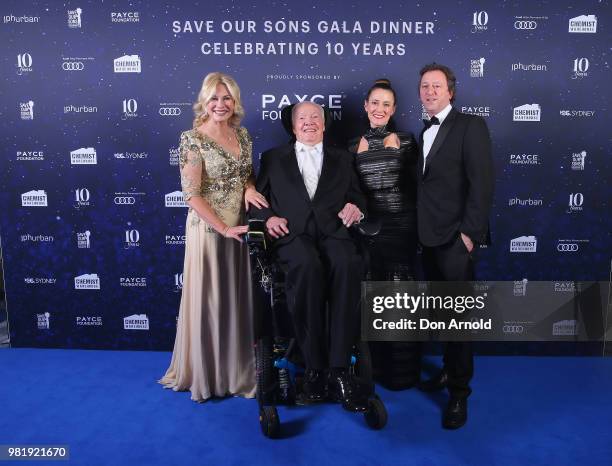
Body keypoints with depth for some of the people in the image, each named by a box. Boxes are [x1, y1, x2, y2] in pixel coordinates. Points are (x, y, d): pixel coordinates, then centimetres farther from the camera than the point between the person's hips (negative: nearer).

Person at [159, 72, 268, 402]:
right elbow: (192, 195, -14)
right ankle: (205, 373, 25)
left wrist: (249, 188, -6)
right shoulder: (192, 140, -11)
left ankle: (238, 371, 30)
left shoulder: (242, 135, 7)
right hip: (209, 230, -6)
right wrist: (224, 229, -16)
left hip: (240, 229, 6)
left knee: (240, 301, 13)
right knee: (208, 302, 5)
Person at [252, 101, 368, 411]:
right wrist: (268, 217, -4)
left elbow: (357, 198, 22)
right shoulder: (273, 158, 23)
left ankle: (338, 368, -30)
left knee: (348, 265, -35)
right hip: (292, 234, -1)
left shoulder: (342, 159, 26)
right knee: (308, 265, -37)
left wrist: (355, 207, -2)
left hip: (333, 231, 1)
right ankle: (314, 366, -25)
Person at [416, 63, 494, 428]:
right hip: (429, 237, 7)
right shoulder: (424, 133, 16)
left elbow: (482, 182, -13)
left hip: (455, 238, -6)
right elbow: (425, 184, 13)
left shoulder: (471, 126, -5)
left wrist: (470, 232, -17)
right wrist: (421, 231, 4)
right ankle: (450, 370, 31)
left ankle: (459, 391, 13)